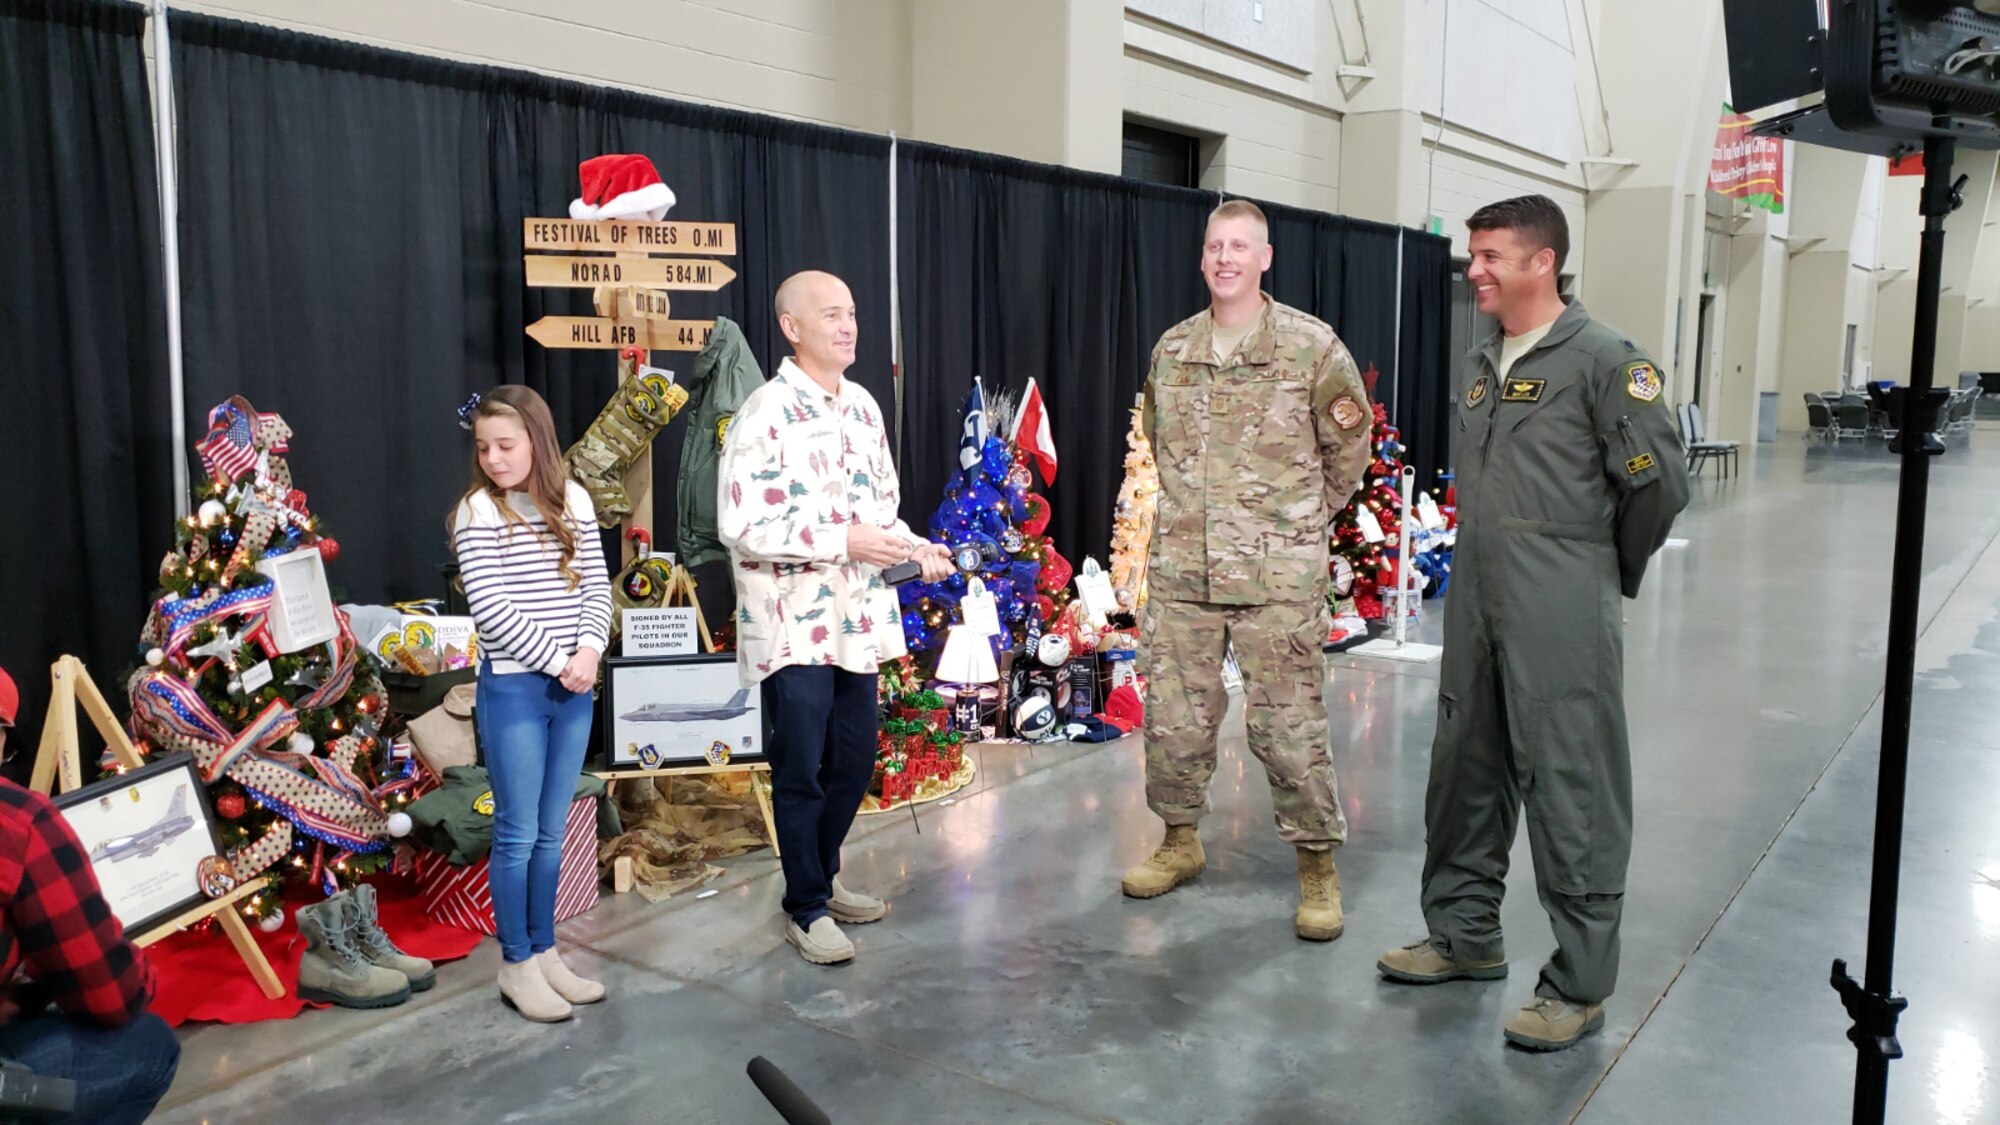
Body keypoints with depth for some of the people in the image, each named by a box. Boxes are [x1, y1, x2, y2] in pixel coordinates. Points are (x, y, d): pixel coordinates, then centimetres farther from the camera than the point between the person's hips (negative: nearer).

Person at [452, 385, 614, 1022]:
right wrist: (556, 661, -15)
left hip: (573, 689, 4)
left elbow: (597, 586, 4)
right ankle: (516, 965, 17)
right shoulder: (479, 512, -8)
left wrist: (589, 649, -12)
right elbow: (492, 609, -14)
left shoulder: (573, 501, 4)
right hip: (512, 688, -4)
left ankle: (544, 952, 26)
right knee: (517, 834, 3)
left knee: (551, 832, 13)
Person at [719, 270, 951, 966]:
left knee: (854, 762, 16)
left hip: (857, 621, 7)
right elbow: (740, 527, -20)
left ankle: (822, 878, 36)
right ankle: (806, 908, 20)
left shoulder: (863, 406, 10)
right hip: (792, 627, -7)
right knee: (801, 772, 4)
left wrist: (913, 547, 1)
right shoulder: (765, 414, -14)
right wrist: (843, 542, -22)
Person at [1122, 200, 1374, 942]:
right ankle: (1180, 841, 30)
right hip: (1181, 570, 4)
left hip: (1279, 576, -4)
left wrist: (1303, 521, 8)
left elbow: (1347, 448, 5)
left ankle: (1317, 866, 16)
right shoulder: (1172, 350, 8)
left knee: (1288, 726, -1)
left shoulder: (1313, 347, -4)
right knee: (1174, 716, 11)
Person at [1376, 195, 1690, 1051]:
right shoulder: (1484, 363, 13)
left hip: (1560, 619, -8)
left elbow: (1661, 481, -10)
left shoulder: (1603, 360, -9)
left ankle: (1579, 986, 12)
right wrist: (1488, 562, 17)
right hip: (1475, 607, 8)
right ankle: (1465, 935, 33)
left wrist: (1607, 570, 2)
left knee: (1571, 792, -1)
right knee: (1464, 773, 16)